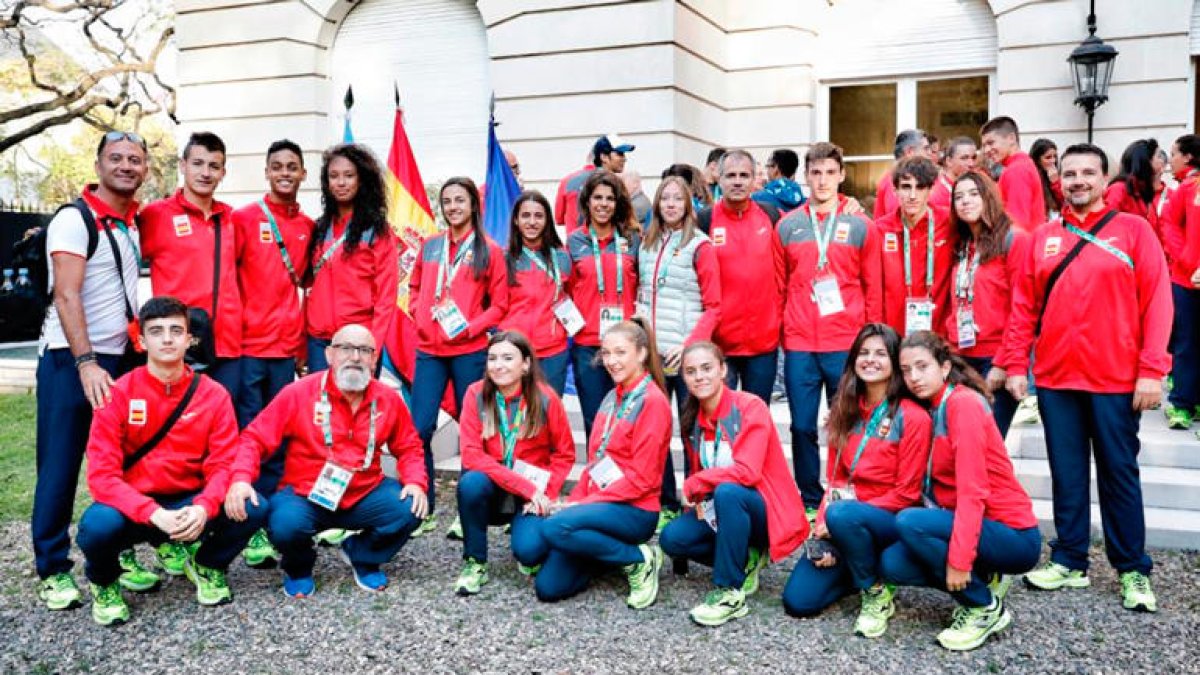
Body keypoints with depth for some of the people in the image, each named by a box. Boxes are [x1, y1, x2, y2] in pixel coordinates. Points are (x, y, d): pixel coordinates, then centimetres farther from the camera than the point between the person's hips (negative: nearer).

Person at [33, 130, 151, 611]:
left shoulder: (136, 222, 11)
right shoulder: (74, 219, -9)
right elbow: (66, 296, -18)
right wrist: (86, 363, -26)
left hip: (120, 358, 6)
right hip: (71, 359, -6)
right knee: (59, 468, 0)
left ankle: (116, 556, 16)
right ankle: (53, 571, 8)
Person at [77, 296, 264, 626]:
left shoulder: (214, 394, -4)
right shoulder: (118, 394, -10)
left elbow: (225, 463, -7)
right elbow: (102, 474, -15)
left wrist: (203, 508, -28)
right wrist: (154, 514, -30)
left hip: (190, 505, 2)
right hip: (132, 507, -1)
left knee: (253, 509, -24)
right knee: (97, 526, -34)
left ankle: (207, 563, 10)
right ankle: (104, 583, 4)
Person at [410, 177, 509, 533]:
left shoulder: (489, 250, 1)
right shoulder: (429, 245, 11)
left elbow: (499, 303, 1)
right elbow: (414, 287, 21)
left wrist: (471, 327, -12)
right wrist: (420, 316, 3)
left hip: (470, 351, -3)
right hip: (429, 350, 3)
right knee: (419, 429, -2)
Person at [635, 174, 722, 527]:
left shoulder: (700, 246, -3)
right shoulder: (647, 244, 12)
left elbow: (713, 306, -5)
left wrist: (690, 345, -16)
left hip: (685, 353, -5)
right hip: (651, 351, 5)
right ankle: (665, 502, 18)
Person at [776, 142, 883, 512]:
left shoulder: (860, 226, 4)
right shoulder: (787, 226, 8)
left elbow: (873, 288, 6)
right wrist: (781, 332, 7)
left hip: (847, 345, -1)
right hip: (799, 345, 1)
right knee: (802, 426, 5)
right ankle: (809, 500, 17)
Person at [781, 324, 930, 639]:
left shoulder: (913, 417, -11)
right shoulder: (845, 411, 7)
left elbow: (906, 493, -12)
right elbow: (835, 478, 9)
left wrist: (835, 517, -19)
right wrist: (823, 526, -9)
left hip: (891, 521, -5)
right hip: (842, 527, 5)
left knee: (842, 514, -38)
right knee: (798, 601, -10)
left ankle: (877, 593, -12)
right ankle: (859, 571, 17)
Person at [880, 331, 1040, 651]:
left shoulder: (963, 402, -16)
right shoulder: (934, 409, 9)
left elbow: (973, 491, -23)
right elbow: (937, 488, 5)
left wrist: (959, 560, -26)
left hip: (1015, 536, -7)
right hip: (971, 526, 7)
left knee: (909, 521, -26)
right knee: (892, 564, -9)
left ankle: (986, 608, -8)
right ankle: (982, 582, 11)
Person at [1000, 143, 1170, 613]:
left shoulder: (1133, 230, 0)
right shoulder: (1043, 238, 8)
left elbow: (1157, 303, -5)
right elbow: (1024, 306, 7)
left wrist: (1151, 370, -11)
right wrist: (1015, 365, 1)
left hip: (1116, 380, -2)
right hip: (1055, 379, 3)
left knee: (1119, 473, 6)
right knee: (1067, 474, 11)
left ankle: (1133, 571, 18)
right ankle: (1069, 562, 22)